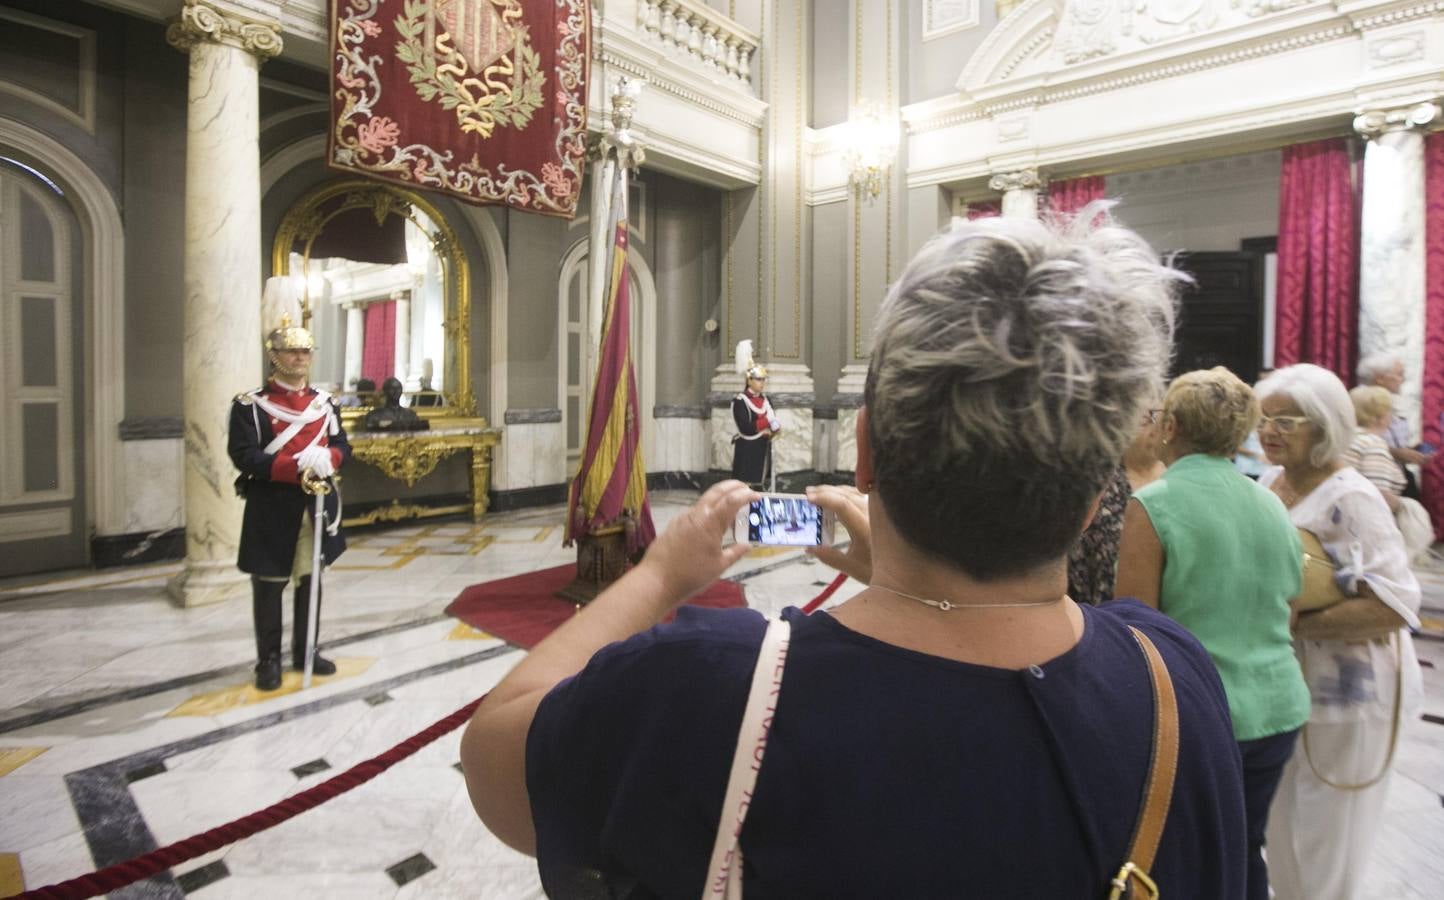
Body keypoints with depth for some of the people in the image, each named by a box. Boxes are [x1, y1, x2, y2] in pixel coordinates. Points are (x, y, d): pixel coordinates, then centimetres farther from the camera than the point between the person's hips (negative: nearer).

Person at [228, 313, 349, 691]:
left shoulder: (325, 402, 9)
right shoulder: (250, 404, -6)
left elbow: (342, 446, 8)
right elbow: (244, 455, -14)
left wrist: (326, 459, -16)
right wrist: (296, 467, -25)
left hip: (318, 506, 5)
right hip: (272, 510, -4)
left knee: (310, 581, 14)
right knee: (269, 587, 6)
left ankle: (306, 652, 28)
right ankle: (269, 660, 20)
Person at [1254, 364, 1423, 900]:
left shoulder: (1350, 499, -19)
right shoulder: (1269, 481, 3)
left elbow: (1395, 604, -25)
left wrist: (1294, 621, -25)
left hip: (1346, 696, -6)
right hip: (1282, 687, 6)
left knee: (1327, 850, 11)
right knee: (1283, 834, 20)